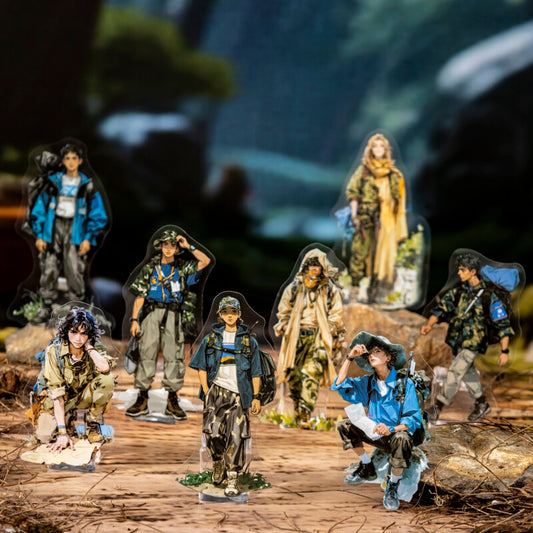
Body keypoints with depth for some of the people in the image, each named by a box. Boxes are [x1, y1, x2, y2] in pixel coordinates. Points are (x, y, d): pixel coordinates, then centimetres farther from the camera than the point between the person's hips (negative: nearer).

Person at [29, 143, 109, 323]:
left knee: (75, 271, -8)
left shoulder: (88, 186, 6)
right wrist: (39, 235, 3)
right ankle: (46, 308, 7)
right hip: (54, 228, 2)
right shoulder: (53, 183, 10)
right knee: (48, 269, -2)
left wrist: (88, 238, -4)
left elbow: (98, 215, 6)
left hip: (75, 232, -2)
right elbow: (38, 210, 12)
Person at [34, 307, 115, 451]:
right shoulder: (53, 351, -23)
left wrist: (88, 346, -29)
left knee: (107, 379, -31)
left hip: (86, 395, 1)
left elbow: (105, 368, -43)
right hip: (61, 397, -1)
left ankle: (93, 423, -7)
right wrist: (62, 432, -33)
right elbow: (56, 392, -27)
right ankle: (68, 419, 10)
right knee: (44, 435, -25)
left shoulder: (96, 347, -18)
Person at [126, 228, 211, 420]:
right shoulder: (149, 268, 11)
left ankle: (172, 401, 3)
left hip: (173, 316, 1)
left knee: (174, 356, -3)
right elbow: (140, 296, 8)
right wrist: (134, 319, -1)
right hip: (151, 313, 0)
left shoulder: (183, 268, 13)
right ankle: (142, 400, -1)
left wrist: (189, 246, 3)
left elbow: (205, 261, 1)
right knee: (147, 355, -4)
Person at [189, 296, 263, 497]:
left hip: (238, 393, -1)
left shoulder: (248, 341, 11)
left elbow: (255, 372, 10)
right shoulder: (211, 338, 13)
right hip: (216, 390, 1)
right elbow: (202, 367, 12)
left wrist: (256, 397, 2)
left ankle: (233, 479, -4)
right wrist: (206, 390, 0)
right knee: (213, 430, -7)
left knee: (236, 436, -7)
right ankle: (218, 462, 22)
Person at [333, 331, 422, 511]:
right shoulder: (368, 383, 4)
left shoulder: (404, 383, -13)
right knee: (344, 425, -9)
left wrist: (391, 429, -36)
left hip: (399, 433, -6)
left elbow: (414, 420, -18)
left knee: (401, 439, -40)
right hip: (376, 434, 6)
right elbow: (340, 385, -3)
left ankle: (393, 486, -16)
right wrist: (350, 357, -7)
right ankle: (367, 468, 8)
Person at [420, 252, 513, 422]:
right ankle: (482, 405, 37)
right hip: (457, 338, 7)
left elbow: (503, 323, -14)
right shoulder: (459, 289, 1)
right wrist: (429, 324, -20)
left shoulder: (488, 294, -17)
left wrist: (505, 351, -17)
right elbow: (442, 307, 0)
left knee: (455, 373, -10)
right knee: (468, 373, 19)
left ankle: (437, 408, -2)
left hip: (474, 341, -7)